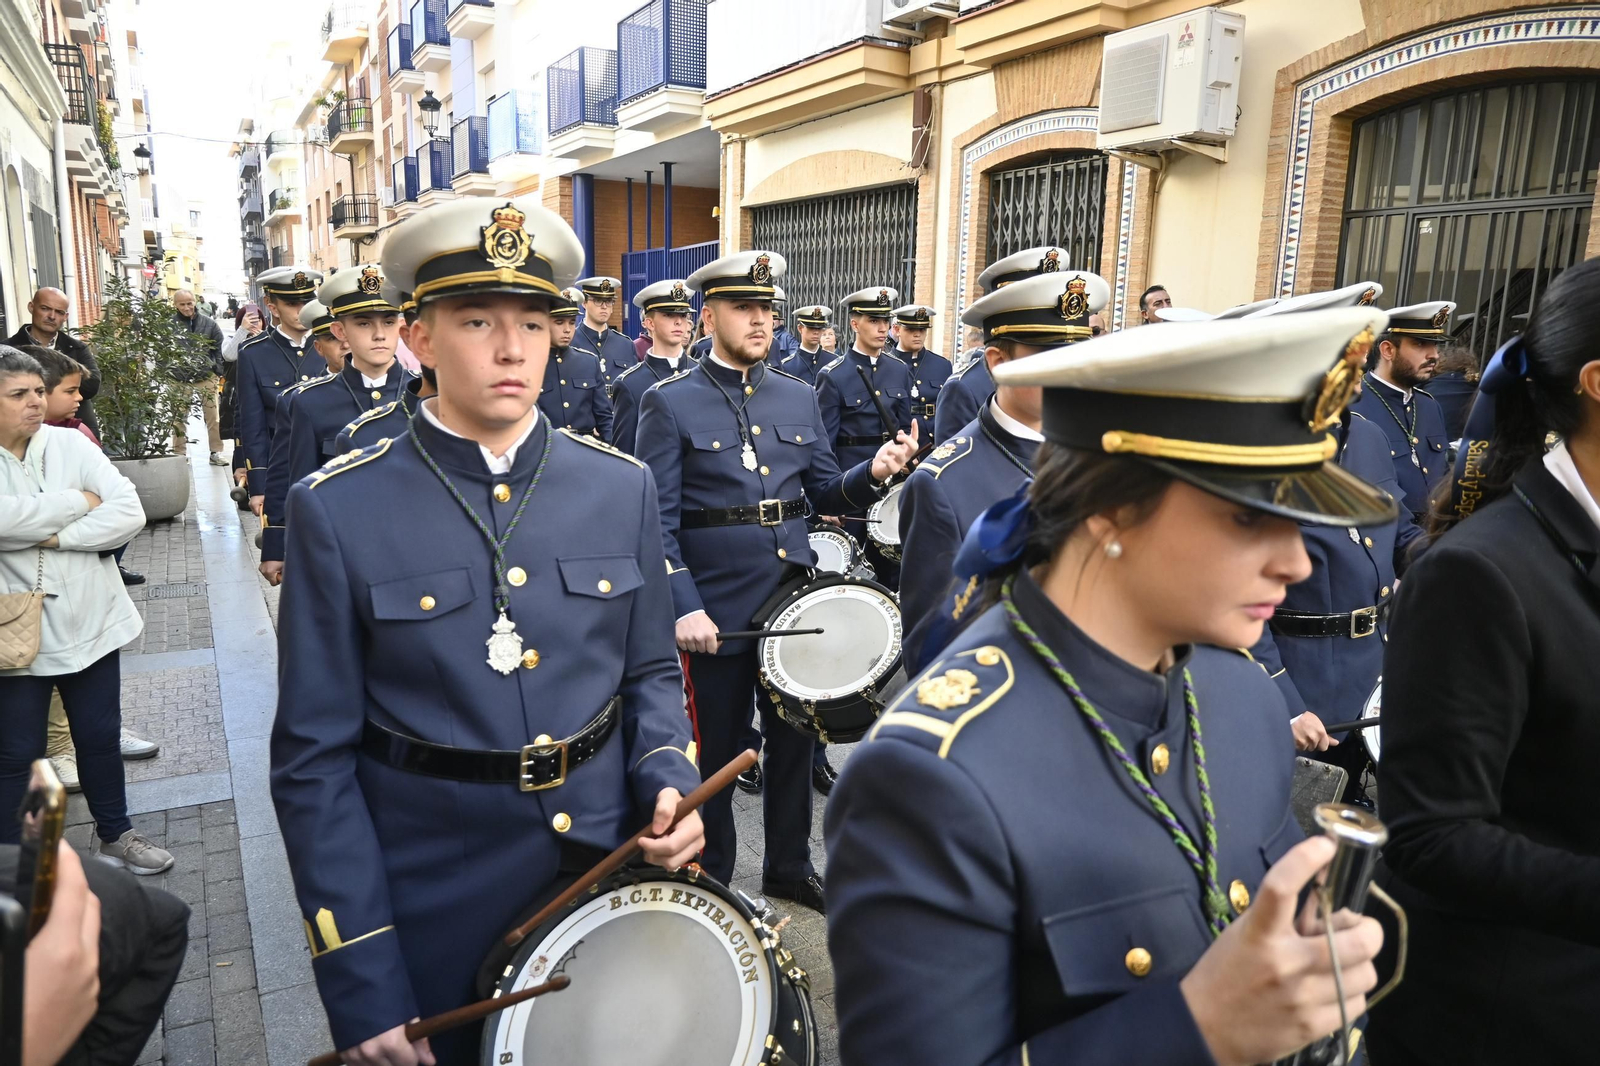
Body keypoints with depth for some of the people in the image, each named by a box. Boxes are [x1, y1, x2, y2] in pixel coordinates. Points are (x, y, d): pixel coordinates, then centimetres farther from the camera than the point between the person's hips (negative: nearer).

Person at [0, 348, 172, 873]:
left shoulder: (71, 443, -2)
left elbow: (129, 513, -10)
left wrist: (56, 537, -19)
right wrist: (78, 502, -15)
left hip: (89, 621, 2)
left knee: (101, 738, 16)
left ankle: (114, 833, 35)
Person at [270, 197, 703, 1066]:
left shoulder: (622, 487, -3)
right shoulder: (339, 509, -12)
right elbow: (315, 758, -9)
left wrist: (669, 781, -12)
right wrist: (360, 989, -10)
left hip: (606, 877, 3)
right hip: (428, 911, -2)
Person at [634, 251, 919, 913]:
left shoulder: (800, 398, 9)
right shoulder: (670, 403, -5)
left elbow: (826, 494, 12)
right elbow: (657, 522, -9)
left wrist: (874, 472, -9)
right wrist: (683, 608, -19)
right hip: (716, 611, -5)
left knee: (794, 739, 17)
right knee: (717, 753, 8)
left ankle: (789, 867, 37)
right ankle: (710, 882, 29)